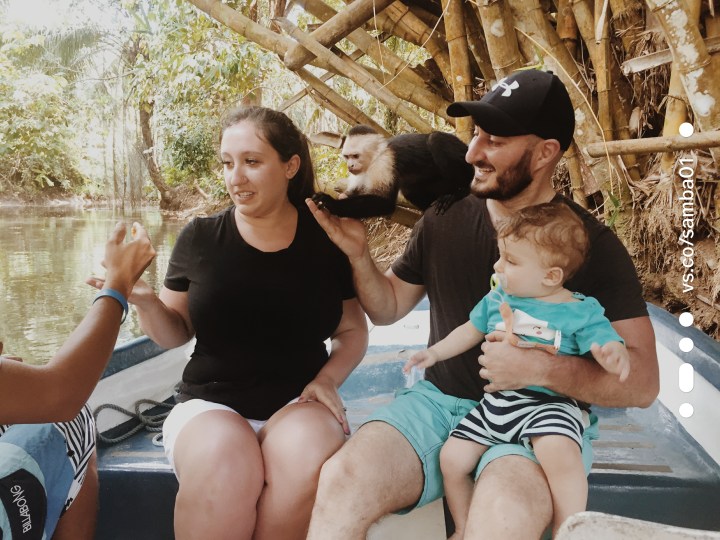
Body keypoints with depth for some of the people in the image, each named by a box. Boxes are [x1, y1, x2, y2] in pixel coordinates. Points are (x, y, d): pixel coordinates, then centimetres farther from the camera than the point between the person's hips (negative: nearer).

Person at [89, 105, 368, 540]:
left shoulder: (326, 241, -1)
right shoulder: (200, 238, -1)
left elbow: (353, 330, 10)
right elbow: (176, 333, 9)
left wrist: (327, 379, -7)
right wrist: (145, 301, -11)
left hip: (297, 402, 1)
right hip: (210, 403, 0)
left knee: (308, 464, -32)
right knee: (224, 470, -34)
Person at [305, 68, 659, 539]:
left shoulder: (592, 244, -7)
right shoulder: (445, 217, 3)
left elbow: (641, 381, -9)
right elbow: (388, 308, 14)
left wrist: (544, 368, -25)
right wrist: (358, 252, -5)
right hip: (440, 400, 3)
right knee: (341, 480, -25)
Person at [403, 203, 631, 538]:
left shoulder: (581, 312, -7)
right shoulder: (497, 299, 7)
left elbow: (608, 344, -14)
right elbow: (471, 330, 21)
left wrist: (615, 355, -37)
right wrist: (434, 353, 21)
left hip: (549, 404, -5)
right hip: (496, 401, 6)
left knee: (560, 454, -35)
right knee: (452, 458, 2)